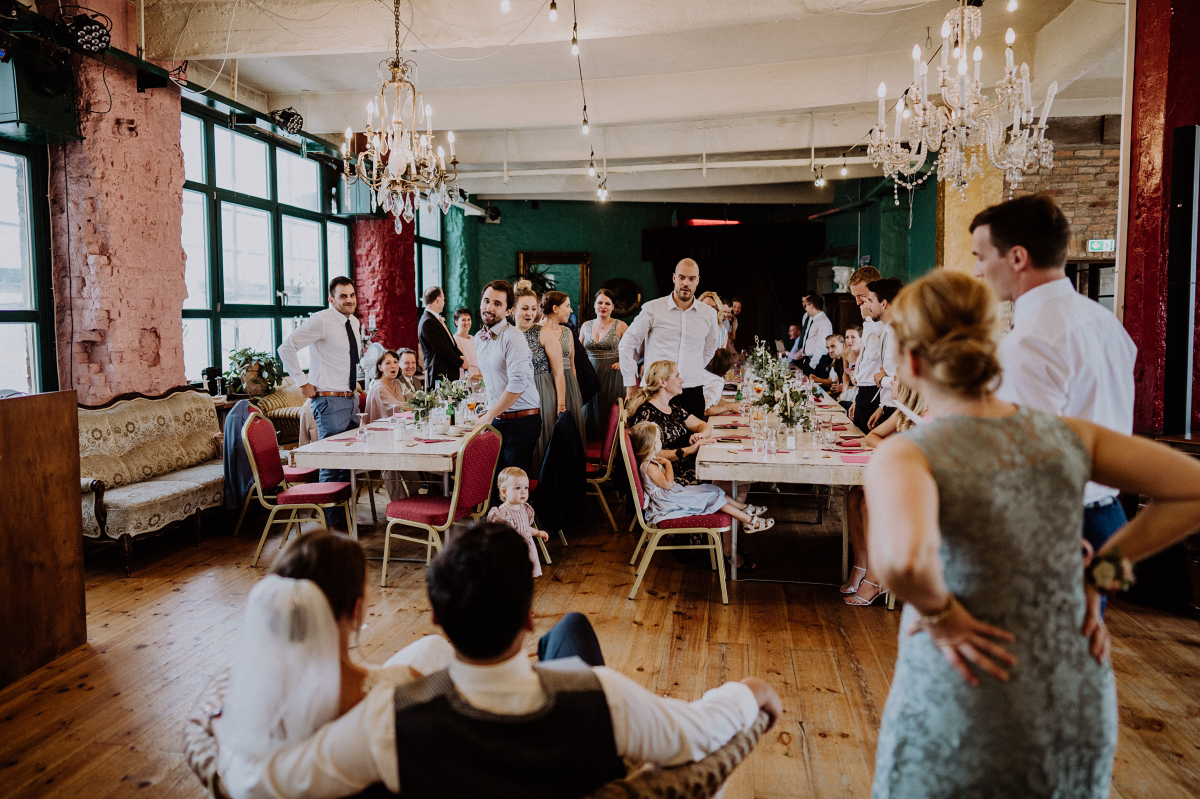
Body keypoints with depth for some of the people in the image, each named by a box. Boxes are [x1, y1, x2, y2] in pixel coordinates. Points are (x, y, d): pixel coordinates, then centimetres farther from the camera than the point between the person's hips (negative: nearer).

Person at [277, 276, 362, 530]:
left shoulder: (353, 322, 12)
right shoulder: (320, 321, -12)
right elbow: (286, 348, -17)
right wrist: (304, 383, -15)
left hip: (350, 399, 8)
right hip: (330, 402, -8)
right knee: (331, 464, -5)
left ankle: (346, 518, 24)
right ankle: (333, 525, 3)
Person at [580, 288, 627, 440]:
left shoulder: (620, 326, 1)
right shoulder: (586, 326, 11)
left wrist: (623, 362, -7)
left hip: (611, 375, -3)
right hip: (591, 375, 3)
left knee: (609, 414, -5)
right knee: (589, 413, 1)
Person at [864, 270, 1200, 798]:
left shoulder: (905, 455, -19)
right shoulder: (1066, 436, -3)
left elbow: (902, 559, -39)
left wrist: (937, 612, -18)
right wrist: (1101, 570, 4)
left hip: (959, 721, -4)